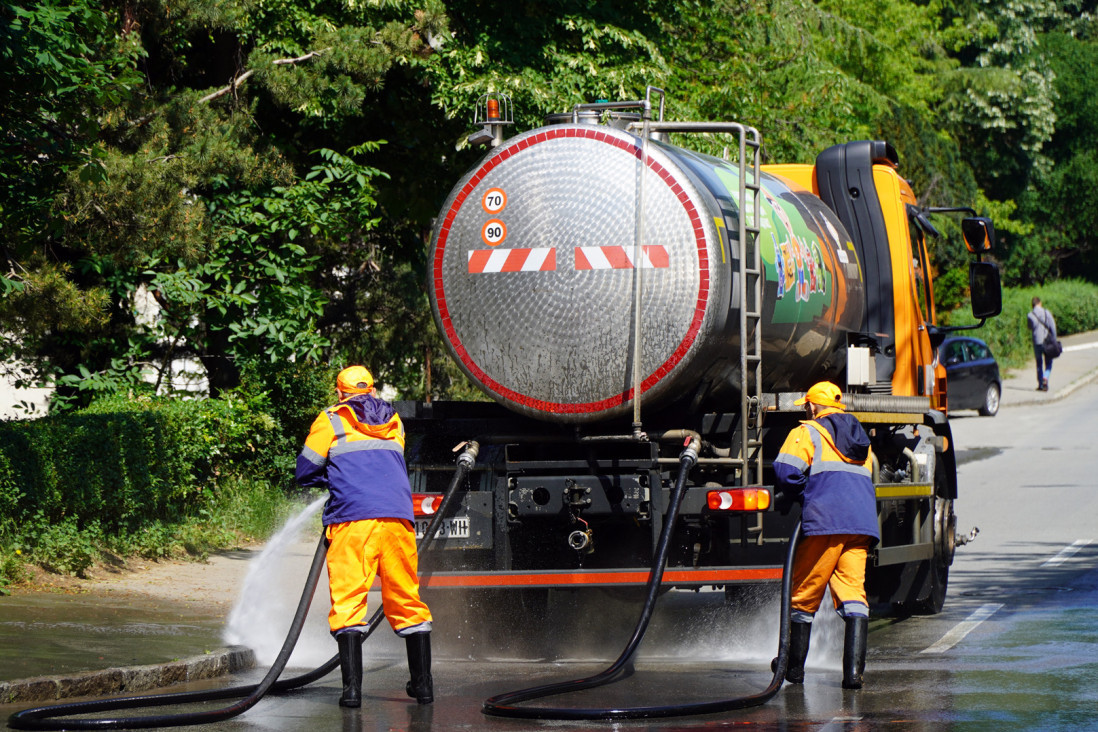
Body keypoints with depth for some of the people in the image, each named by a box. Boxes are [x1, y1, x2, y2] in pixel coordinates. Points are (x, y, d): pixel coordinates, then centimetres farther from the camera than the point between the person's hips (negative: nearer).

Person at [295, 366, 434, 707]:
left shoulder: (331, 420, 10)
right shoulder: (393, 421, 23)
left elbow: (305, 472, 11)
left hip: (353, 517, -4)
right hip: (398, 515, 4)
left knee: (347, 599, -4)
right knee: (406, 599, 12)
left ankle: (352, 687, -15)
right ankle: (423, 683, 16)